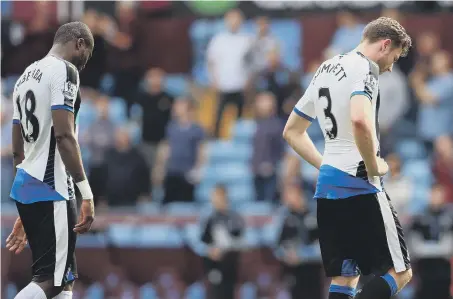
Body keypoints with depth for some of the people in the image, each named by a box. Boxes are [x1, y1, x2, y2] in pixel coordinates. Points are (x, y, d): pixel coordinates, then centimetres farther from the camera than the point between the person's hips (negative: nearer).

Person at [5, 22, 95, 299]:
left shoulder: (27, 76, 19)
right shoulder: (64, 71, -9)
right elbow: (64, 135, -20)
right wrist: (86, 191, -20)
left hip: (25, 188, 9)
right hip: (51, 191, -9)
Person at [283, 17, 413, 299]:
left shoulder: (325, 70, 18)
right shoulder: (364, 68, -10)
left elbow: (292, 132, 26)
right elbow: (360, 121, -30)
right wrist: (374, 167, -15)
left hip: (327, 186, 9)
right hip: (359, 186, -9)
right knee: (400, 272, -3)